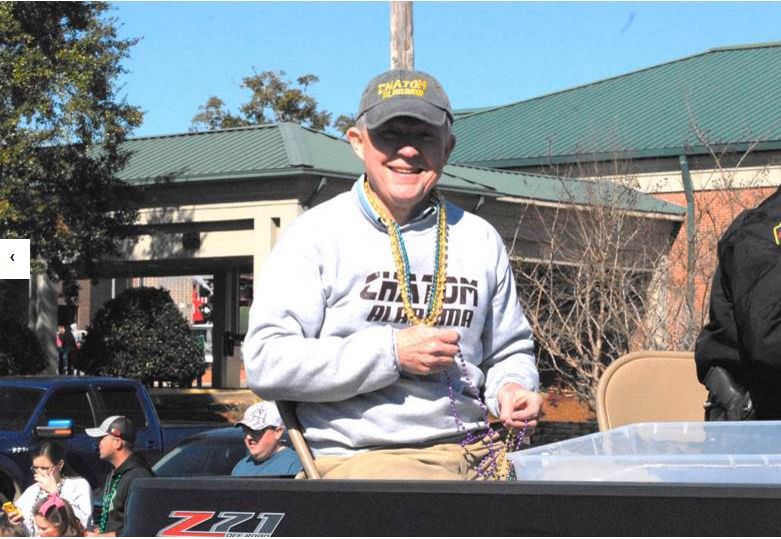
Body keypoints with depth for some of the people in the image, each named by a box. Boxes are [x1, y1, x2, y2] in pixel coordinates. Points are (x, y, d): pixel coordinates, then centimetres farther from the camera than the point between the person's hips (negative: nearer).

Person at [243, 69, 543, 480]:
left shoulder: (480, 240, 18)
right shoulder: (316, 235, 2)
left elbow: (510, 350, 31)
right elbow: (265, 362, -8)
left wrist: (511, 389, 6)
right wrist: (392, 353, -12)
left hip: (475, 452, 6)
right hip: (360, 457, -6)